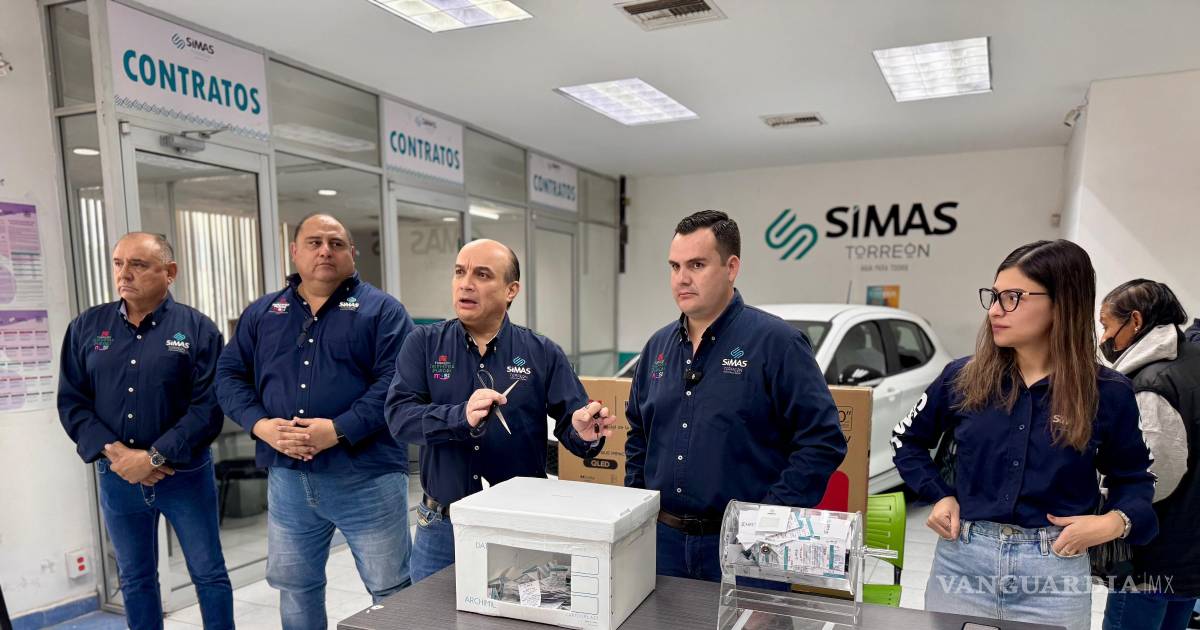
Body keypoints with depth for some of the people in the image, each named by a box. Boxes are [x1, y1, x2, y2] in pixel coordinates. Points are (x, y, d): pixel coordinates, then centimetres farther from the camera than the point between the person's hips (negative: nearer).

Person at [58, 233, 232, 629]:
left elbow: (209, 406, -13)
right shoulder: (86, 327, 4)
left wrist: (153, 458, -18)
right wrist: (116, 453, -12)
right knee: (134, 579, 17)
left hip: (185, 473, -3)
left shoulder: (197, 328, -7)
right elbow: (71, 402, 2)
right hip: (117, 476, 3)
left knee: (208, 573, 7)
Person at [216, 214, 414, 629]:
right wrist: (260, 425, -8)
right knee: (295, 587, 21)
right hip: (287, 478, 5)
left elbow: (395, 380, -13)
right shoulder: (261, 313, 12)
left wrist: (339, 430, -21)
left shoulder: (380, 310, -3)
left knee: (390, 591, 7)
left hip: (366, 476, -4)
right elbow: (229, 375, 10)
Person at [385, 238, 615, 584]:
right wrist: (461, 417, -32)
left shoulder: (543, 353, -2)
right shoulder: (424, 344, -1)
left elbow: (571, 421, -5)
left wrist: (583, 432, -29)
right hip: (441, 527, 1)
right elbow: (399, 415, -14)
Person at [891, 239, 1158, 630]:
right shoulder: (962, 378, -3)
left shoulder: (1107, 393, -5)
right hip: (962, 560, 1)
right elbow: (907, 440, 12)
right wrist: (939, 496, -1)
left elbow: (1134, 478, 9)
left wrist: (1116, 521, -10)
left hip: (1054, 573, -1)